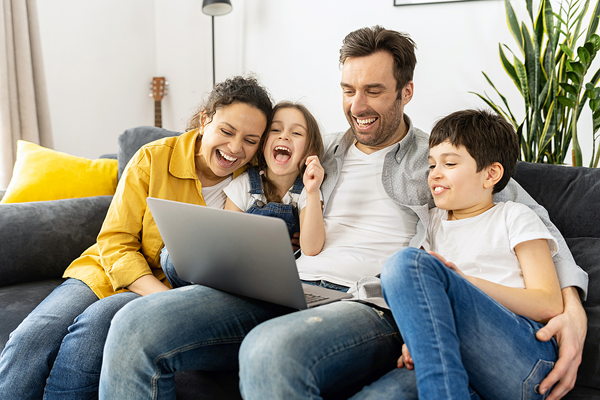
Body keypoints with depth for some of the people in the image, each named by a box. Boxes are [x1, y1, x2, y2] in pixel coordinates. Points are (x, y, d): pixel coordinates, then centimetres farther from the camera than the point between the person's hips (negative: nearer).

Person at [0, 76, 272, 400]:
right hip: (108, 273, 1)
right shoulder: (153, 159, -7)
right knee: (31, 337, -24)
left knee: (96, 322, -30)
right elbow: (115, 244, -9)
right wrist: (165, 298, -23)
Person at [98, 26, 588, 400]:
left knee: (271, 348, -41)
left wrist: (573, 308, -9)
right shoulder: (324, 151, 25)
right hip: (284, 291, 5)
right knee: (137, 325, -20)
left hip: (370, 307, -4)